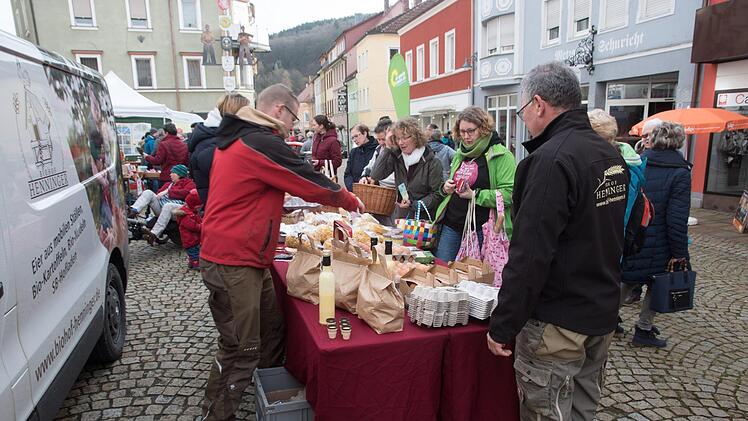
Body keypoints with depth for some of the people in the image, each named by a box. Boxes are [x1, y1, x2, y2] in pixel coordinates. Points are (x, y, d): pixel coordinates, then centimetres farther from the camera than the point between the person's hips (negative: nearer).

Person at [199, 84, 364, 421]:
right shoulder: (263, 144, -18)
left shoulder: (235, 138, 14)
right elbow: (312, 183, -13)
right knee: (241, 350, 0)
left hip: (245, 256, 10)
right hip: (233, 263, -10)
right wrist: (352, 202, 4)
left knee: (271, 328, 18)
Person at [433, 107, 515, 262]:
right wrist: (445, 189, 5)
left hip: (481, 231, -6)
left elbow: (509, 194, -17)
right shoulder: (459, 154, 15)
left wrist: (475, 195, -22)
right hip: (451, 225, 6)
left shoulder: (501, 155, -7)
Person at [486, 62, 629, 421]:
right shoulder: (612, 156, 7)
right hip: (603, 313, 9)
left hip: (558, 323, -9)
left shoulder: (551, 160, -22)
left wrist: (502, 325, -18)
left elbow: (530, 255, -26)